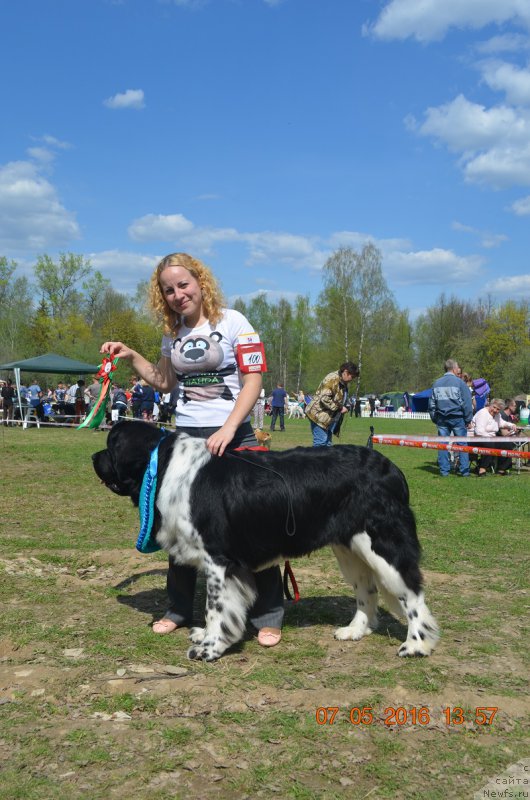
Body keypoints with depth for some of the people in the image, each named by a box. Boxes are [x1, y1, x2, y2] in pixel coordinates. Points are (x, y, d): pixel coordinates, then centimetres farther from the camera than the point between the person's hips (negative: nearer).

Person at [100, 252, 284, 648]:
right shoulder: (172, 332, 10)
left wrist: (228, 429, -21)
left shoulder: (232, 321, -6)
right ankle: (180, 609, 25)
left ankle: (268, 615, 9)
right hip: (186, 436, 5)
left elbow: (253, 381, -11)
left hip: (233, 437, -5)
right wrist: (130, 356, 10)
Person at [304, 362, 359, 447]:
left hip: (329, 418, 10)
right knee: (321, 443, -14)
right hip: (319, 415, -10)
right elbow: (324, 398, -24)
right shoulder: (332, 379, -16)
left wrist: (345, 408, 10)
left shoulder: (344, 383, 16)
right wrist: (340, 408, -21)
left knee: (328, 444, 9)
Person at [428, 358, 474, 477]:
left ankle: (444, 471, 6)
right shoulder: (459, 382, -5)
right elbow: (467, 403, -5)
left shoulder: (436, 383, 9)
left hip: (441, 418, 4)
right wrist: (468, 420, 1)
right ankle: (464, 471, 1)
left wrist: (434, 419, 21)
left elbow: (432, 404, 14)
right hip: (457, 417, -4)